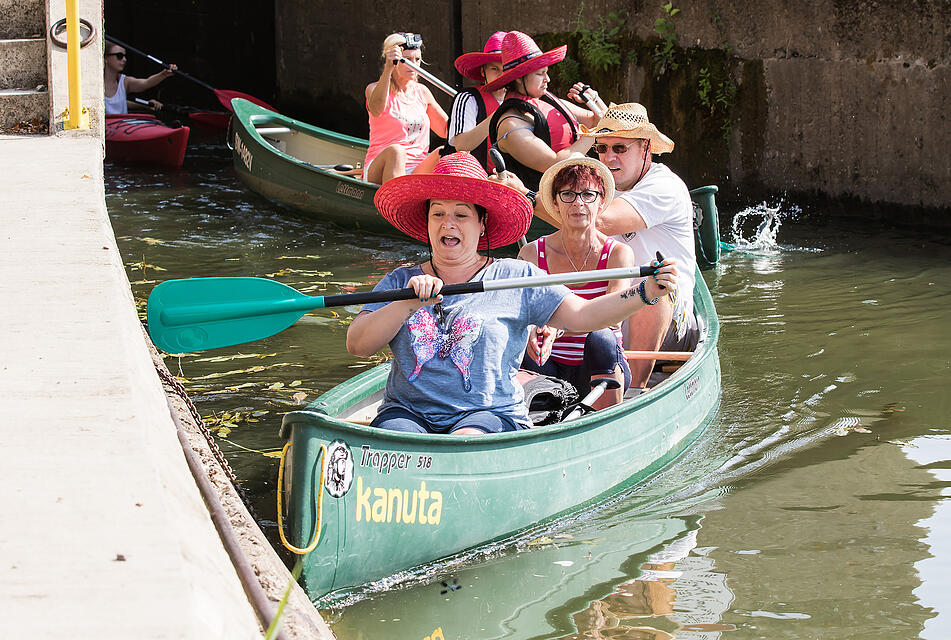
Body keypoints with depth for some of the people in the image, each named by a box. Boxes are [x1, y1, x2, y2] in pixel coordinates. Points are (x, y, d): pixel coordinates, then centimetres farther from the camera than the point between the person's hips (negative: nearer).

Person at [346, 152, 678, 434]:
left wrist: (645, 292, -14)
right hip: (407, 411, 1)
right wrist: (408, 304, -15)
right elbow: (357, 345, -1)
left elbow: (582, 315, 0)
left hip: (488, 415, -1)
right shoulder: (401, 281, 12)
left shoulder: (515, 278, 9)